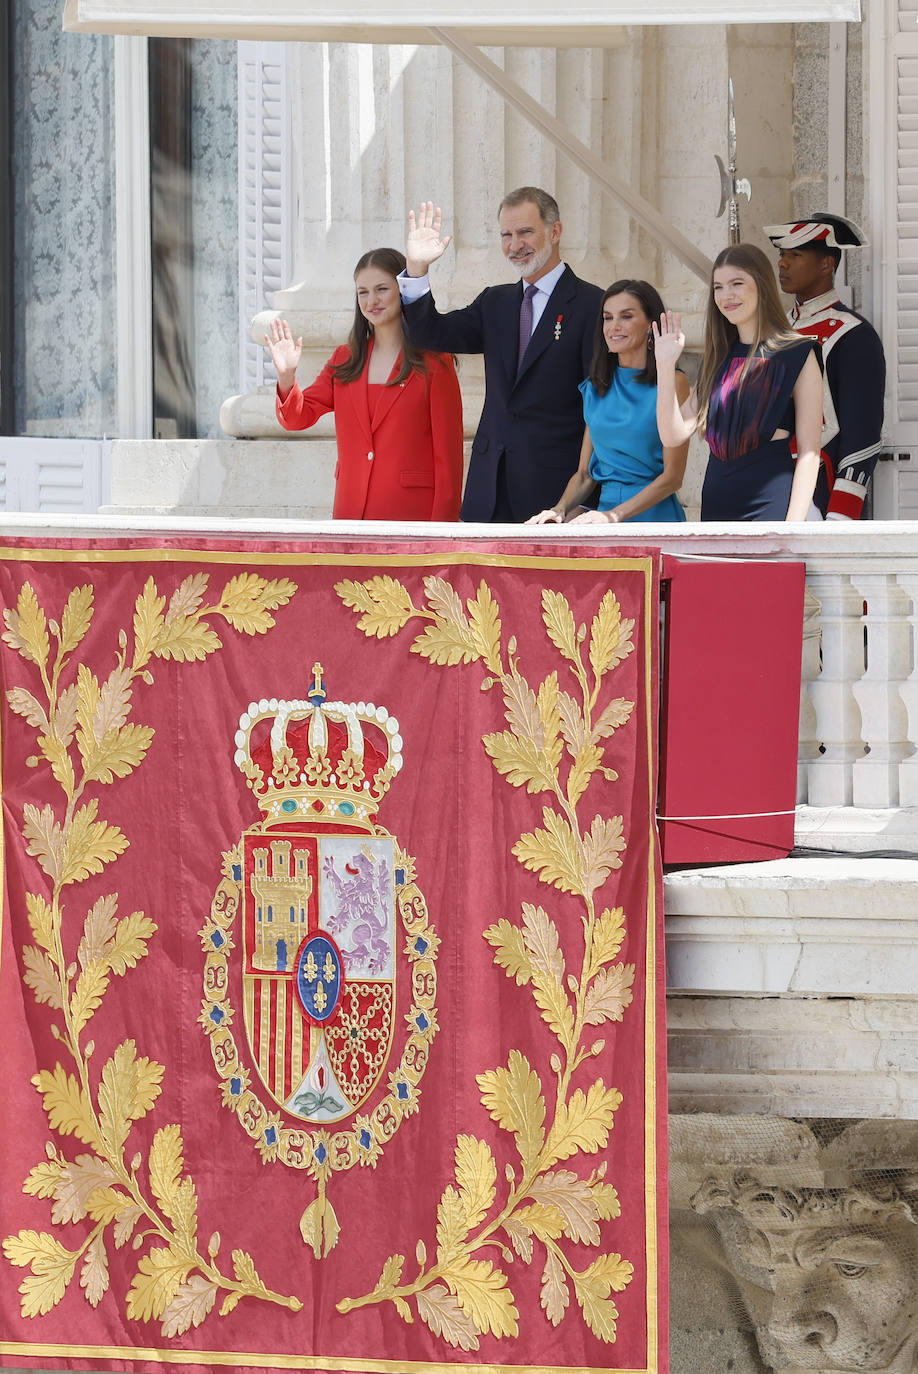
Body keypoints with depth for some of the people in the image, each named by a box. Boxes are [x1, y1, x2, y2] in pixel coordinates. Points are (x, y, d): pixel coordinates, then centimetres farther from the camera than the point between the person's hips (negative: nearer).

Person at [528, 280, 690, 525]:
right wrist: (559, 510, -4)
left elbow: (673, 476, -6)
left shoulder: (672, 382, -1)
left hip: (653, 514, -5)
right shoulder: (596, 389, 17)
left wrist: (614, 515, -18)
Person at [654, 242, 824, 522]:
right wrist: (665, 364, -2)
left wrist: (793, 530, -16)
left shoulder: (798, 355, -2)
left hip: (773, 505, -6)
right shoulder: (719, 359, 15)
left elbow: (808, 453, -7)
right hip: (717, 506, 6)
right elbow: (673, 434, 7)